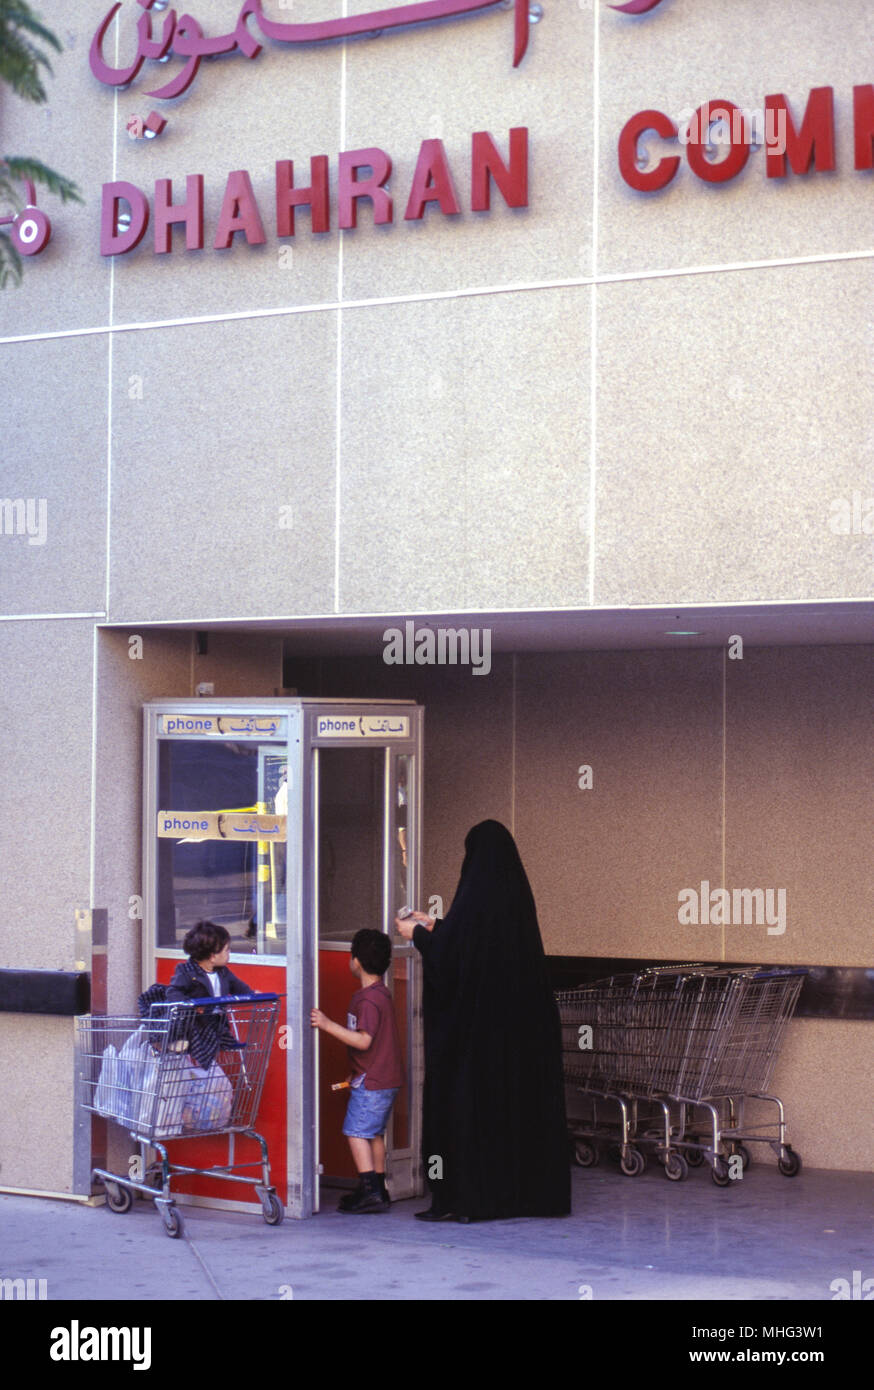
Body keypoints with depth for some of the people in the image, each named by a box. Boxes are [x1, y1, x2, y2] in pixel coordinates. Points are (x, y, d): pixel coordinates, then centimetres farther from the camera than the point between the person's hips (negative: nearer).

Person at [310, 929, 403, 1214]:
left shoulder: (368, 1000, -19)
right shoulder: (381, 993, 13)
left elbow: (364, 1040, -26)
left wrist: (328, 1025, -25)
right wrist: (356, 1074, 24)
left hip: (371, 1082, -10)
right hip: (385, 1078, 10)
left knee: (357, 1130, -8)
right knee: (374, 1132, 15)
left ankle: (369, 1191, -12)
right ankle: (378, 1191, 20)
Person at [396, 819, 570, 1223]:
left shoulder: (476, 896, -15)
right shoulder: (517, 894, 9)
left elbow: (445, 955, -15)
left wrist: (417, 933, 5)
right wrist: (432, 927, 32)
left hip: (477, 1019, -8)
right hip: (522, 1022, 8)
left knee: (466, 1098, -2)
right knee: (518, 1098, 12)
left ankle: (463, 1197, -1)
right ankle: (526, 1190, 16)